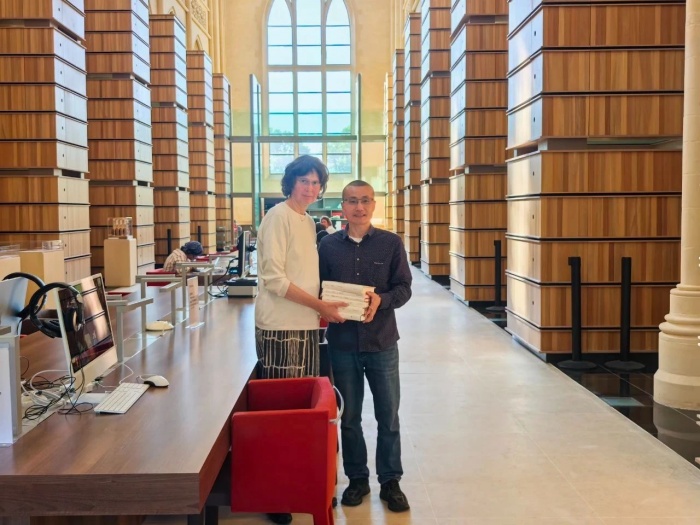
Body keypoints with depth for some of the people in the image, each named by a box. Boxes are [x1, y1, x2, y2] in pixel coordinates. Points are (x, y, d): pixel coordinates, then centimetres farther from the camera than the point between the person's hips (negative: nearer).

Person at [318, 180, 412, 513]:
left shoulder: (391, 243, -3)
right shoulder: (328, 245, 1)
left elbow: (403, 288, -3)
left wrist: (381, 300, -22)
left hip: (382, 342, -1)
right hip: (342, 342, 1)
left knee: (388, 416, 7)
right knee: (349, 416, 12)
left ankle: (390, 481, 23)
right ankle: (357, 478, 28)